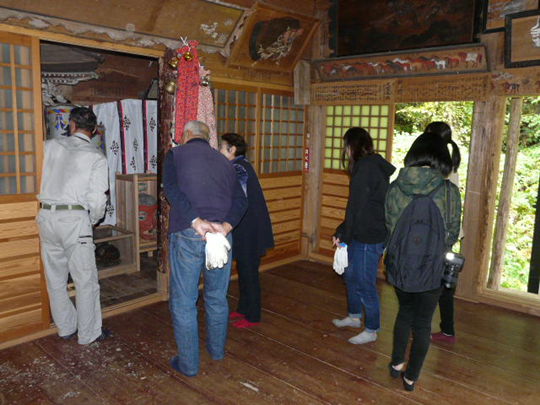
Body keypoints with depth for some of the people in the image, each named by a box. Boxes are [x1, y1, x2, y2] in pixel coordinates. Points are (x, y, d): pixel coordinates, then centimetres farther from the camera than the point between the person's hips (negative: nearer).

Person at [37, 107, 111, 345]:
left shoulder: (51, 146, 7)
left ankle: (66, 328, 31)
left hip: (46, 216, 4)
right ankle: (89, 334, 16)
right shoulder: (96, 157, -3)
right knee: (85, 280, 7)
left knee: (55, 278, 16)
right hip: (75, 219, -4)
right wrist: (93, 221, 8)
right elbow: (97, 199, -9)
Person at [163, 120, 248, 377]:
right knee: (217, 297, 20)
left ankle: (188, 363, 19)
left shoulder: (176, 154, 6)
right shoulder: (223, 161, 17)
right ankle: (217, 349, 38)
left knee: (183, 302, 9)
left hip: (186, 235, -4)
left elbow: (171, 189, -14)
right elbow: (240, 200, 3)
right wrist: (225, 226, -9)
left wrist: (196, 221, -19)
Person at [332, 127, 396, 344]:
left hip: (369, 237, -10)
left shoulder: (365, 168, -19)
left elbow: (356, 207, -17)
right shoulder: (376, 165, 11)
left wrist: (343, 234, -4)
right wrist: (342, 232, 11)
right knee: (350, 275, 22)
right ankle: (354, 316, 40)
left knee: (365, 285, 3)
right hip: (363, 235, 10)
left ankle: (371, 331, 20)